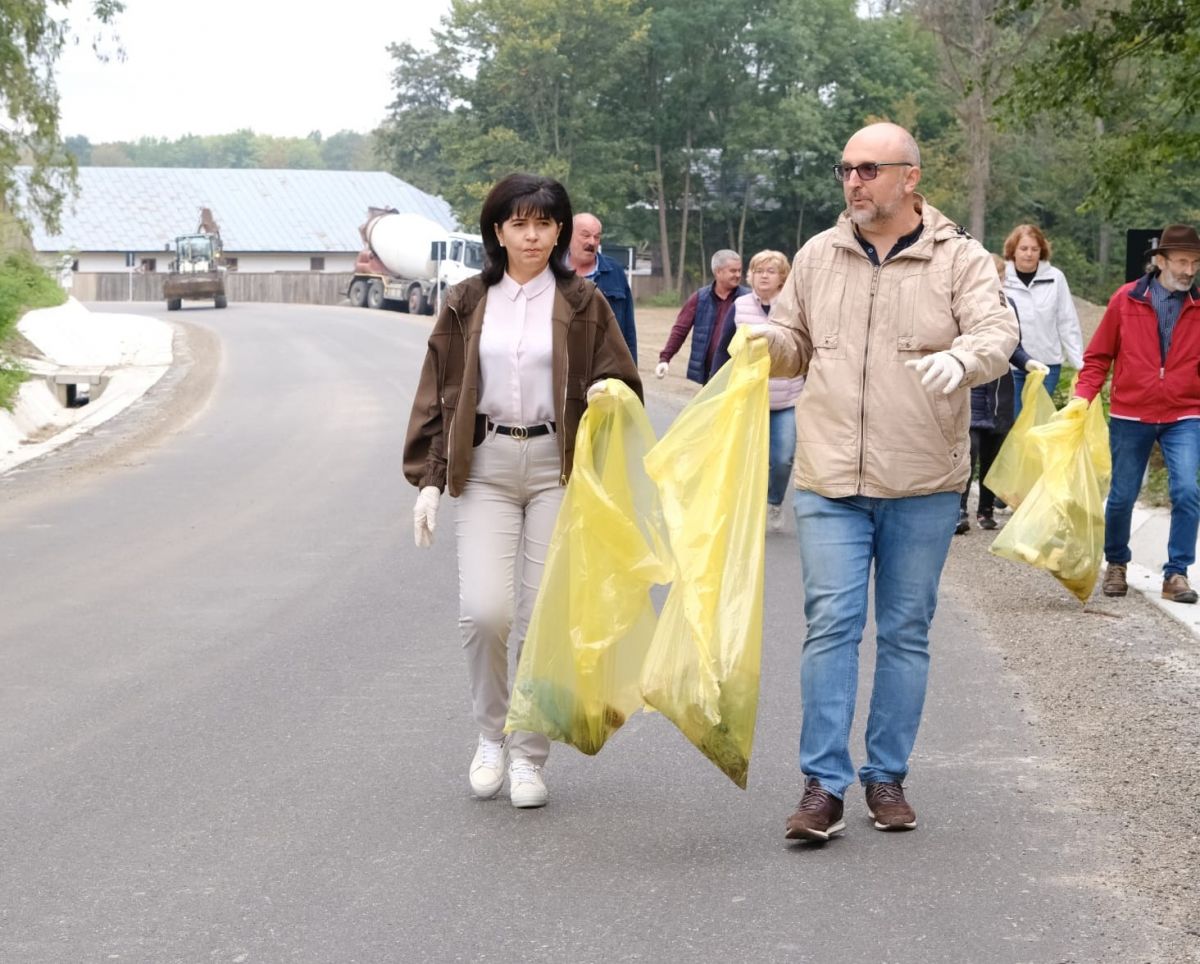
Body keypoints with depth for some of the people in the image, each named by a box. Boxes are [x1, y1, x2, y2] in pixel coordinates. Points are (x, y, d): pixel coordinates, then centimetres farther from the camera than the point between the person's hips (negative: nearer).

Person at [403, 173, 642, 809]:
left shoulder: (581, 303, 6)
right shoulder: (467, 303, 8)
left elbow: (623, 383, 9)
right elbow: (437, 395, 9)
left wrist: (608, 393, -15)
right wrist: (427, 481, 3)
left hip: (557, 466, 0)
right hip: (485, 466, 0)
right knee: (484, 609, -13)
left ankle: (530, 755, 13)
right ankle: (492, 733, 12)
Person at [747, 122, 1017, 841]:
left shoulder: (959, 258, -1)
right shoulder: (818, 257, 10)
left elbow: (998, 331, -14)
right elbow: (794, 342, 20)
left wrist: (962, 358, -36)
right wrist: (765, 341, -4)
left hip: (923, 485, -1)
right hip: (831, 482, 1)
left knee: (906, 631, 8)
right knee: (831, 625, -5)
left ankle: (888, 776, 19)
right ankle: (824, 784, -2)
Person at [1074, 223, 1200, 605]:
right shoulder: (1127, 299, -2)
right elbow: (1099, 355, 2)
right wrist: (1082, 395, -9)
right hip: (1130, 416, 0)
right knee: (1122, 496, 9)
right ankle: (1115, 564, 32)